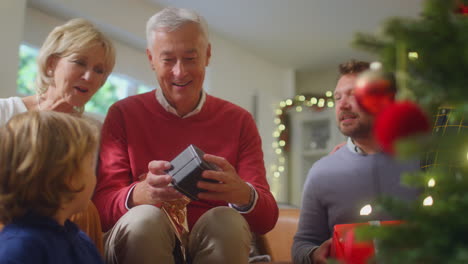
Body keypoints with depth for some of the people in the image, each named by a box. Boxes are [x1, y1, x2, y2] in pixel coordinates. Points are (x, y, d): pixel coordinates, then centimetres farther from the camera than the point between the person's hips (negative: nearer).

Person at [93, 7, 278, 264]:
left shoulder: (239, 121, 3)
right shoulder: (123, 114, 1)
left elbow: (268, 217, -4)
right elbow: (102, 205, -7)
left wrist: (242, 194, -28)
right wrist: (141, 194, -31)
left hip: (214, 242, 1)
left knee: (227, 221, -30)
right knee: (144, 218, -31)